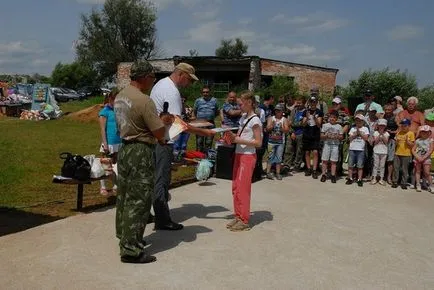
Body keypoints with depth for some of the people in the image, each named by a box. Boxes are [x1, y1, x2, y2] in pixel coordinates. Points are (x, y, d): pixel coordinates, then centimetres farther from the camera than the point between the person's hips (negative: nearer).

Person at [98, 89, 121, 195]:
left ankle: (115, 186, 21)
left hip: (118, 142, 6)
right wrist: (105, 144, -16)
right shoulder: (105, 112, -8)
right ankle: (102, 187, 14)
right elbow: (102, 129, -11)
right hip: (109, 143, -6)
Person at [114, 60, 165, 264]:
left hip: (124, 148, 9)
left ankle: (124, 236, 33)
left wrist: (154, 136, 13)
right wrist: (164, 121, 4)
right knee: (138, 200, -4)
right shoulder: (144, 101, -20)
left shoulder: (120, 96, 8)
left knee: (124, 195, 18)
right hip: (140, 153, -9)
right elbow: (160, 133, -17)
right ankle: (131, 249, 1)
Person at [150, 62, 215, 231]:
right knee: (162, 179, -4)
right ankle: (163, 220, 4)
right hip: (163, 141, -10)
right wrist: (205, 132, -22)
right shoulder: (172, 92, -19)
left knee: (152, 178, 17)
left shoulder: (161, 83, 13)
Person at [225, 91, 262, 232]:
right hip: (239, 155, 8)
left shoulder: (255, 120, -13)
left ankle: (244, 221, 3)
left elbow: (258, 143, -16)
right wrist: (233, 136, -1)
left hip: (248, 157, -8)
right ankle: (238, 216, 20)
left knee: (243, 188, -5)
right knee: (235, 187, 10)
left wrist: (239, 140, -20)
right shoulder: (243, 117, 13)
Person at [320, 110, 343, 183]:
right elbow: (321, 136, 5)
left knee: (333, 161, 1)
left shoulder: (339, 126, 6)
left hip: (335, 145, 0)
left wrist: (337, 136, -13)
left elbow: (341, 137, 7)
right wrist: (326, 136, -14)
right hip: (327, 144, 0)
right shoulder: (325, 125, 6)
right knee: (325, 160, 1)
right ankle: (324, 175, 9)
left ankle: (333, 175, 7)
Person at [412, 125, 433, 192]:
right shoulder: (418, 140, 6)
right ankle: (418, 185, 12)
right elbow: (413, 150, 3)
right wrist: (417, 157, -12)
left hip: (426, 159, -3)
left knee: (427, 173, -6)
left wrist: (423, 158, -15)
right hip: (417, 158, 3)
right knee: (418, 171, 6)